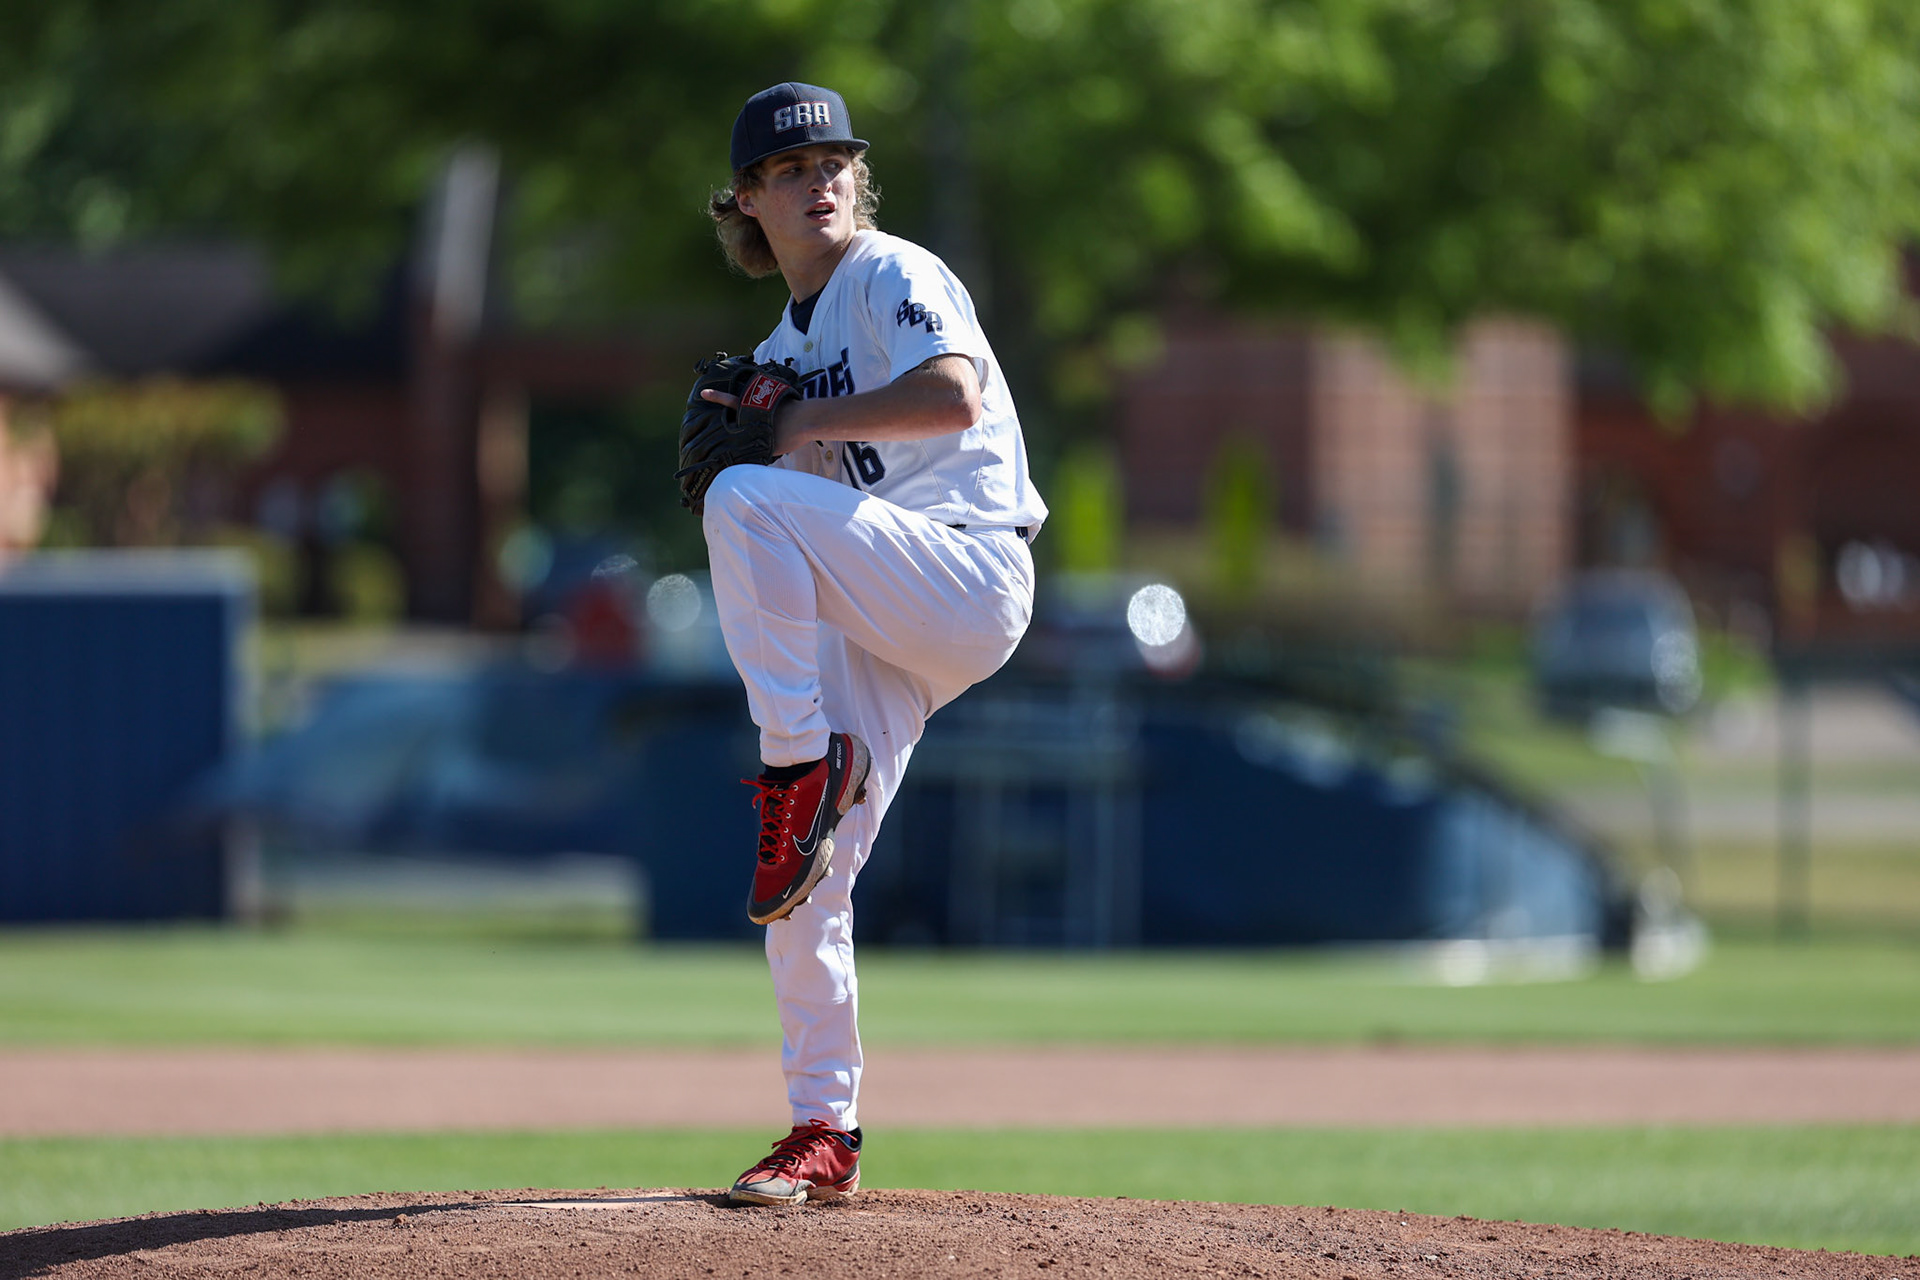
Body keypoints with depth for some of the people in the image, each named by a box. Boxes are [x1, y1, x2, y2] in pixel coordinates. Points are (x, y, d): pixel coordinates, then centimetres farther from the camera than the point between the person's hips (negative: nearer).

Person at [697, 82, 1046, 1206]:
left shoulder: (894, 275, -1)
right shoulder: (784, 349, 22)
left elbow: (955, 397, -21)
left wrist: (808, 422, -12)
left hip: (970, 572, -8)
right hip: (879, 628, 8)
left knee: (748, 504, -30)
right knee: (808, 880, 0)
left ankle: (804, 766, -21)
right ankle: (825, 1135, 6)